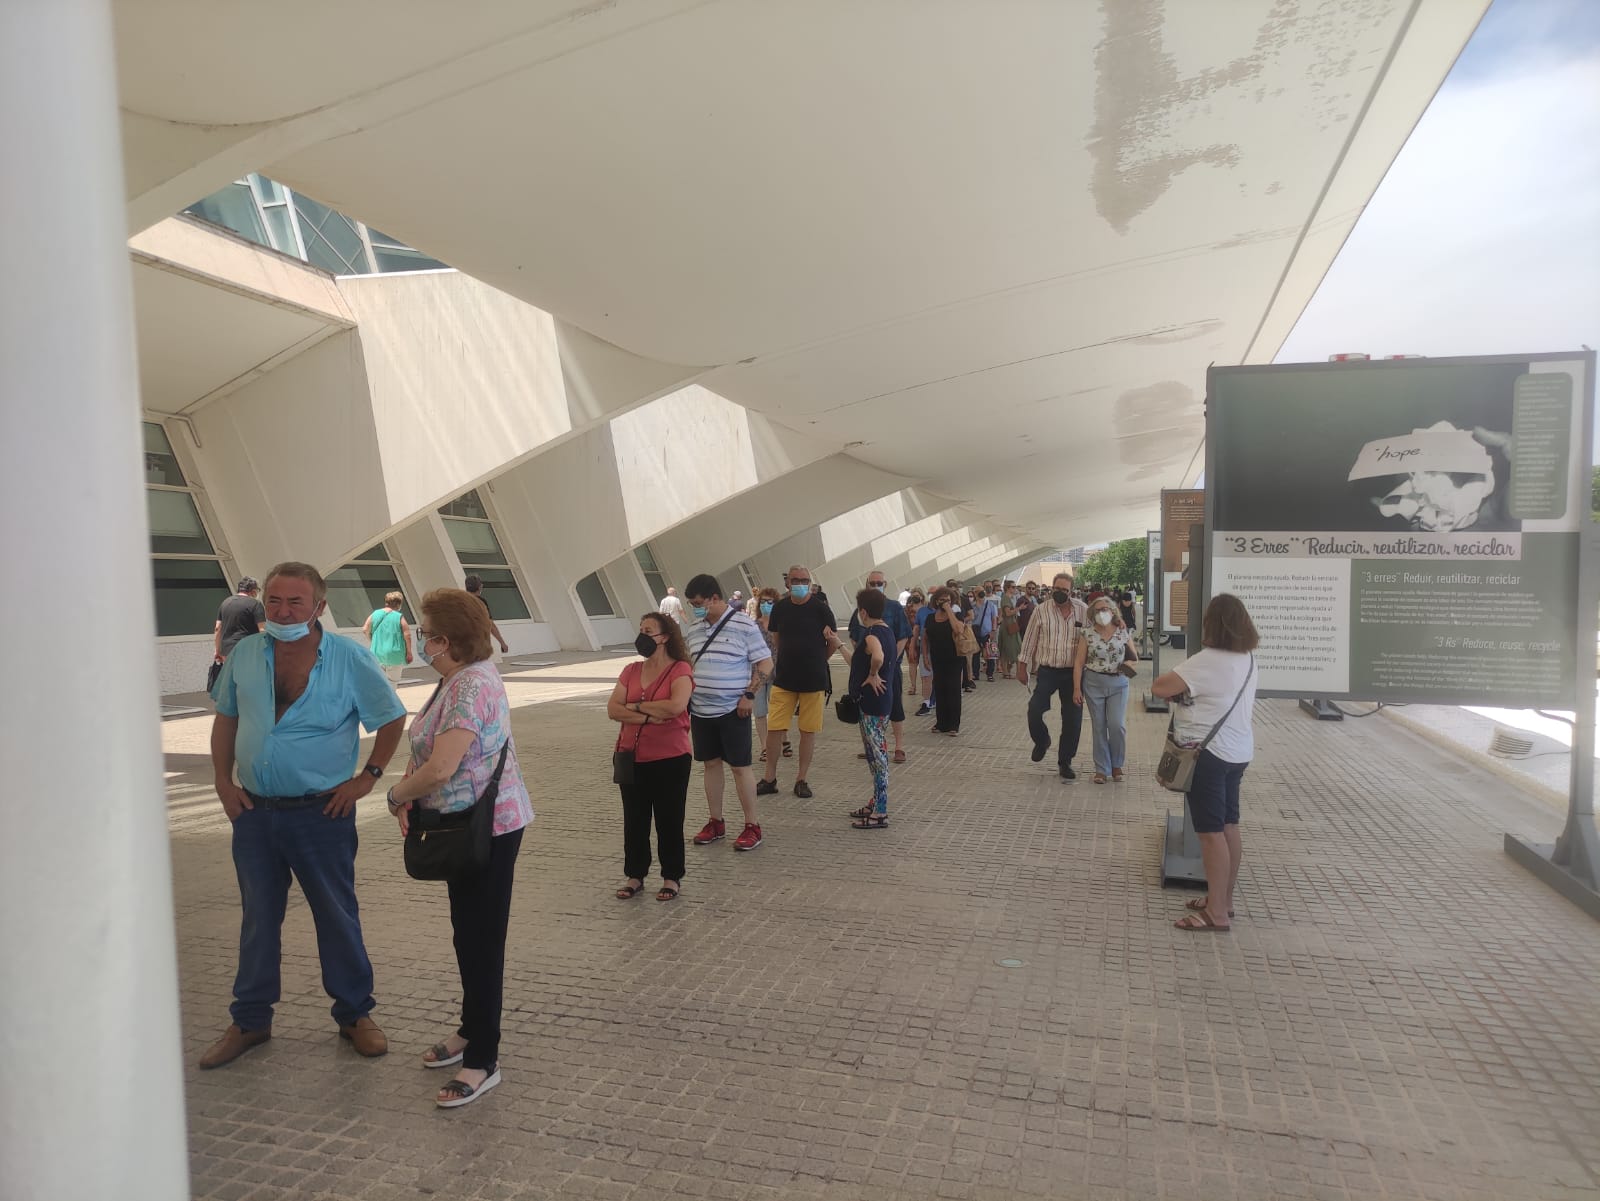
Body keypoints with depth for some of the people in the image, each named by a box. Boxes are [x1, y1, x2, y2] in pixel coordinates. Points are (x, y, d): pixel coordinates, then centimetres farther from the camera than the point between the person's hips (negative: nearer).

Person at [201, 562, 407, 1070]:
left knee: (338, 918, 9)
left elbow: (392, 718, -2)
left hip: (322, 813, -3)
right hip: (254, 812, 3)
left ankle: (355, 1014, 25)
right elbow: (225, 718, 13)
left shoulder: (349, 658, -9)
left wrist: (367, 777, -7)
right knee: (258, 919, 16)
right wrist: (224, 781, 4)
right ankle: (250, 1022, 32)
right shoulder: (245, 654, 1)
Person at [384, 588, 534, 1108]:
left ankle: (482, 1061, 13)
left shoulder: (470, 687, -25)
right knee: (469, 931, 22)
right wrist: (408, 791, -6)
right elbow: (427, 745, 11)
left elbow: (440, 768, -30)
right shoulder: (459, 678, 8)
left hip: (488, 827, -10)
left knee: (481, 938, 0)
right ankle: (472, 1030, 39)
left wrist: (396, 795, -11)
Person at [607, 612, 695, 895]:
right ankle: (635, 876, 28)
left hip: (670, 760, -5)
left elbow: (675, 706, -25)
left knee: (669, 821, 7)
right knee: (634, 821, 14)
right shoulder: (631, 671, 7)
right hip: (632, 759, 5)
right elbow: (613, 710, -3)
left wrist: (635, 706, -12)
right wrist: (649, 716, -18)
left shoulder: (680, 670, -9)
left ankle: (672, 878, 21)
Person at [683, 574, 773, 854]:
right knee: (711, 764, 12)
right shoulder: (695, 629, 8)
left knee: (740, 766, 0)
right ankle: (716, 822, 23)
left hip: (732, 711, -6)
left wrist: (749, 695, -15)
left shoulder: (744, 626, -10)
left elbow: (765, 664, -8)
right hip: (700, 710, 6)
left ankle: (752, 826, 10)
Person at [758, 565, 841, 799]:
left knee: (808, 730, 5)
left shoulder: (820, 608, -6)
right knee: (774, 728, 0)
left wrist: (818, 662, -2)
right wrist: (785, 664, 11)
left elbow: (835, 643, 1)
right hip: (784, 678, 2)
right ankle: (770, 778, 13)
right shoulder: (780, 608, 3)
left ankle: (802, 780, 18)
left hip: (813, 680, -2)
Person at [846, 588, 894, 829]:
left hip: (872, 703, -10)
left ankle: (880, 813, 1)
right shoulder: (886, 631, 13)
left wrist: (872, 676, -24)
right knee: (875, 754, 18)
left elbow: (878, 657, -40)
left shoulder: (871, 635, -18)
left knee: (877, 755, -5)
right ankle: (877, 803, 28)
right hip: (882, 701, 10)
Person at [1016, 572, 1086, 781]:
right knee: (1034, 710, -13)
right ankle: (1042, 741, 20)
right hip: (1047, 671, -1)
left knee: (1072, 719, 4)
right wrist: (1022, 667, 4)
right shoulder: (1042, 610, -2)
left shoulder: (1082, 610, -1)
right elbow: (1030, 639, 4)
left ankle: (1065, 763, 19)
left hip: (1073, 672, 1)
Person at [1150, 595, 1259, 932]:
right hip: (1237, 751, 9)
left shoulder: (1207, 661, -21)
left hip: (1208, 753, -9)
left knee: (1211, 831, -3)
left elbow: (1158, 686, -22)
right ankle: (1224, 899, 27)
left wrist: (1179, 687, -2)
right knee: (1229, 826, 15)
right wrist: (1190, 687, -2)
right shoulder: (1248, 658, 7)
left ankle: (1217, 912, 3)